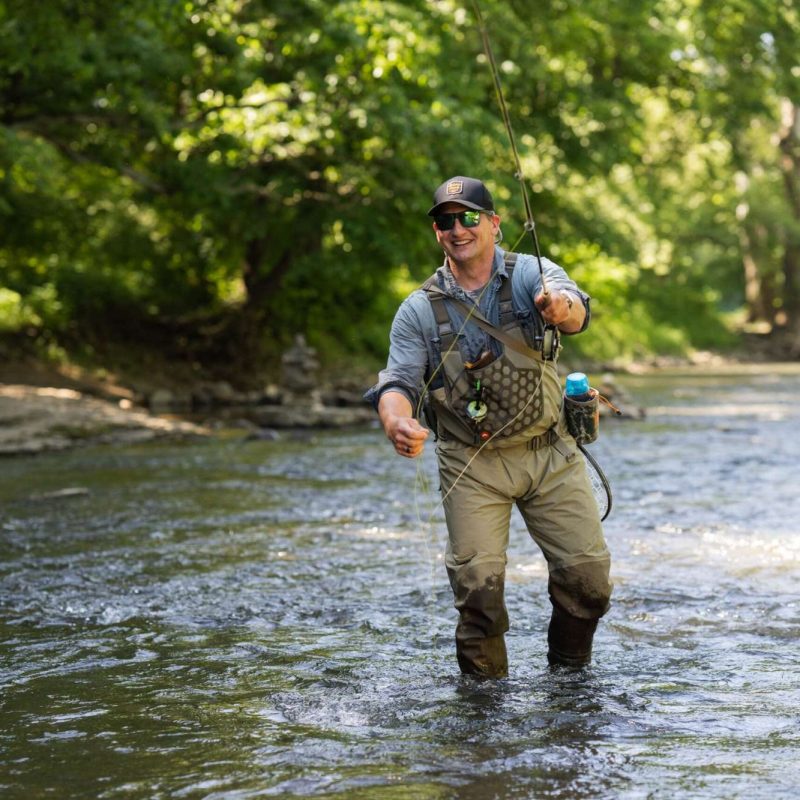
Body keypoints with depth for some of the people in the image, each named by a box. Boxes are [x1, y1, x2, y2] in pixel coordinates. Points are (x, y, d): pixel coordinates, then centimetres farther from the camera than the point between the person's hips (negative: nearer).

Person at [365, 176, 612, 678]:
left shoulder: (533, 276, -3)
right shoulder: (420, 310, 1)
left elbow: (575, 309, -24)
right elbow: (399, 379, -9)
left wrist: (561, 307, -50)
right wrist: (397, 421, -33)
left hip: (550, 453, 0)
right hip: (472, 464, 0)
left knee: (588, 571, -1)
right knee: (478, 580, -9)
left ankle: (571, 667, 23)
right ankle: (484, 682, 13)